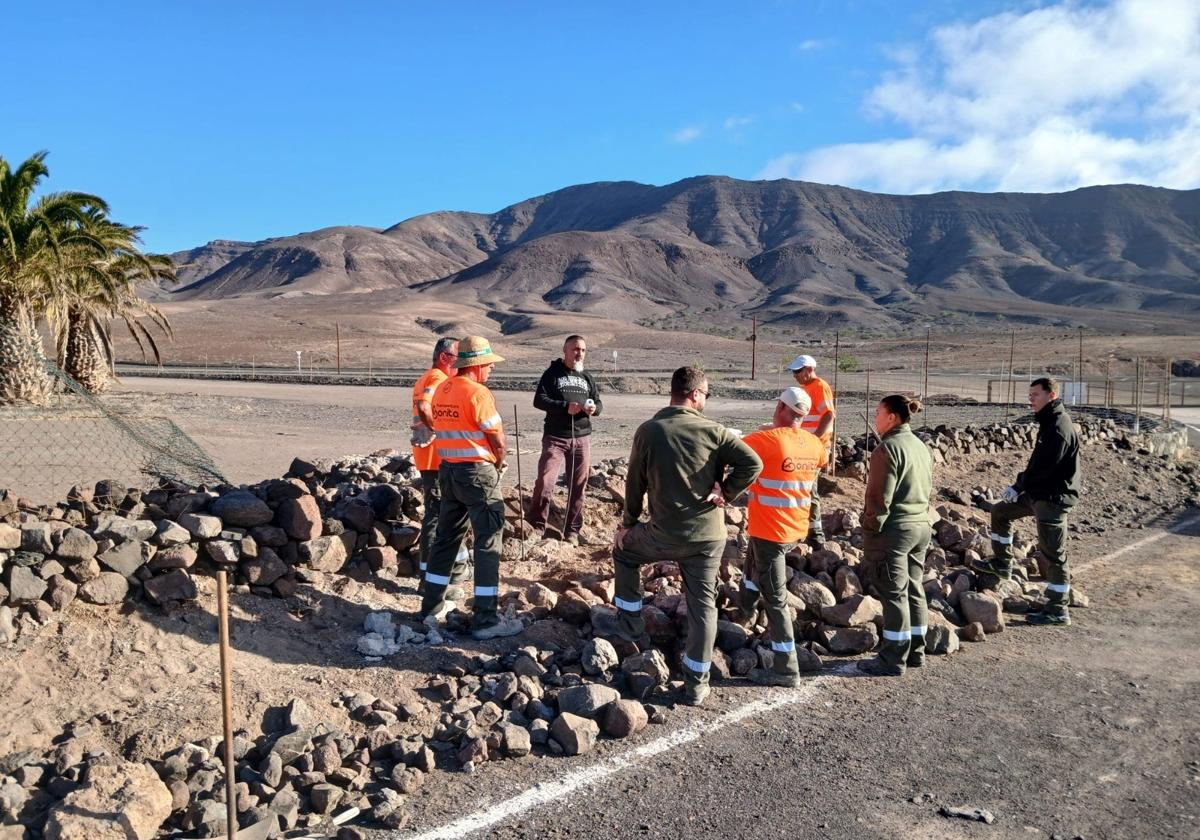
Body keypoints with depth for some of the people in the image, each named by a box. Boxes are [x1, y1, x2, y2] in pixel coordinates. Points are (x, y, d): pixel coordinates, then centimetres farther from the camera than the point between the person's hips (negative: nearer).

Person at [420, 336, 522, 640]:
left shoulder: (441, 390, 8)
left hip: (447, 469, 8)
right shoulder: (478, 392, -16)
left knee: (447, 536, 18)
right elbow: (499, 441, -14)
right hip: (477, 472, -8)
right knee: (489, 543, -1)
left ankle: (432, 605, 27)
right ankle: (485, 619, 1)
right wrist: (498, 462, 7)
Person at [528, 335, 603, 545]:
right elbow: (539, 400, -8)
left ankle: (572, 530, 15)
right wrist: (565, 406, -20)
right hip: (555, 437, -4)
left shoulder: (587, 377, 16)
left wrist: (594, 408, -8)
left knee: (578, 486, 5)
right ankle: (536, 526, 2)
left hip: (582, 438, 4)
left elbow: (599, 403, 16)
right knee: (545, 482, -11)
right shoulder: (553, 373, 2)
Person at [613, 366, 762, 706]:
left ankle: (631, 626, 32)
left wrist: (628, 523, 14)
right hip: (709, 537, 1)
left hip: (664, 535, 0)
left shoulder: (648, 431, -6)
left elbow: (635, 482, 2)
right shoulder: (713, 430, -7)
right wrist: (726, 492, -5)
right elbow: (752, 463, -17)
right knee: (703, 604, 12)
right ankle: (696, 684, 17)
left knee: (624, 549, 28)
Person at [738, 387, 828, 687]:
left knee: (775, 600, 2)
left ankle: (786, 669, 9)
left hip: (769, 530, -7)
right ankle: (746, 603, 58)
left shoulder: (765, 439, -22)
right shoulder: (815, 444, -1)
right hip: (797, 528, 7)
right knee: (754, 556, 36)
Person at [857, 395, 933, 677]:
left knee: (894, 593, -2)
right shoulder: (921, 446, 11)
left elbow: (880, 496, -19)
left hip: (893, 530, -9)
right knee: (914, 590, 16)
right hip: (921, 526, 9)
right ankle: (915, 652, 25)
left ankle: (893, 660, 5)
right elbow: (928, 488, 18)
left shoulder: (888, 448, -17)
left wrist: (870, 529, -11)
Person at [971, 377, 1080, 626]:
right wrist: (1021, 485, 6)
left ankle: (1058, 610, 4)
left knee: (1053, 554, -4)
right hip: (1039, 493, 11)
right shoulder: (1049, 422, 12)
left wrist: (1019, 486, -12)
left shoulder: (1059, 426, -20)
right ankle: (1002, 564, 31)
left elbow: (1045, 467, -23)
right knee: (1000, 511, 21)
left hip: (1053, 498, -11)